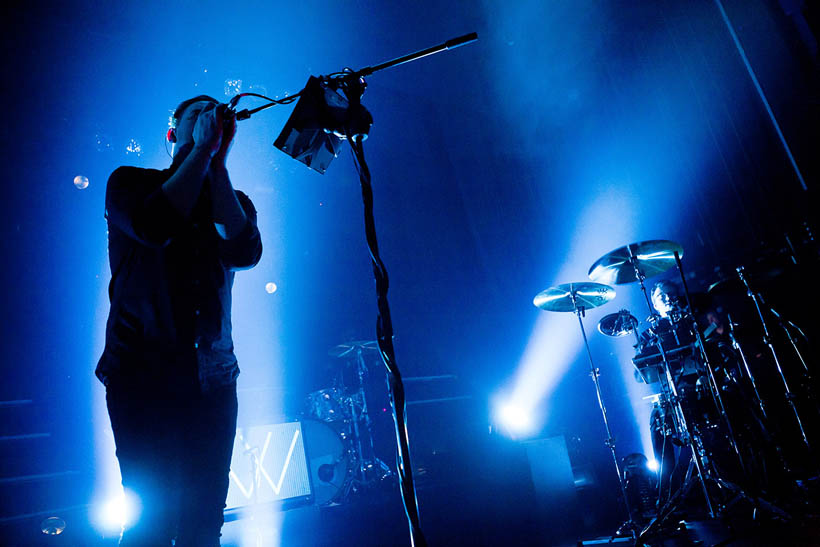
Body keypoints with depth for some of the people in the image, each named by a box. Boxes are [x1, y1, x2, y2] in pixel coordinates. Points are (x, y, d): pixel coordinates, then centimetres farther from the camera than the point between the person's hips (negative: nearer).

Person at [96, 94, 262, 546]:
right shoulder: (130, 182, 5)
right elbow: (153, 227, -18)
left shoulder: (234, 202, 12)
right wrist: (202, 150, -11)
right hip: (143, 373, -3)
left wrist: (218, 162, -9)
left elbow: (245, 253, -10)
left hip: (211, 378, 3)